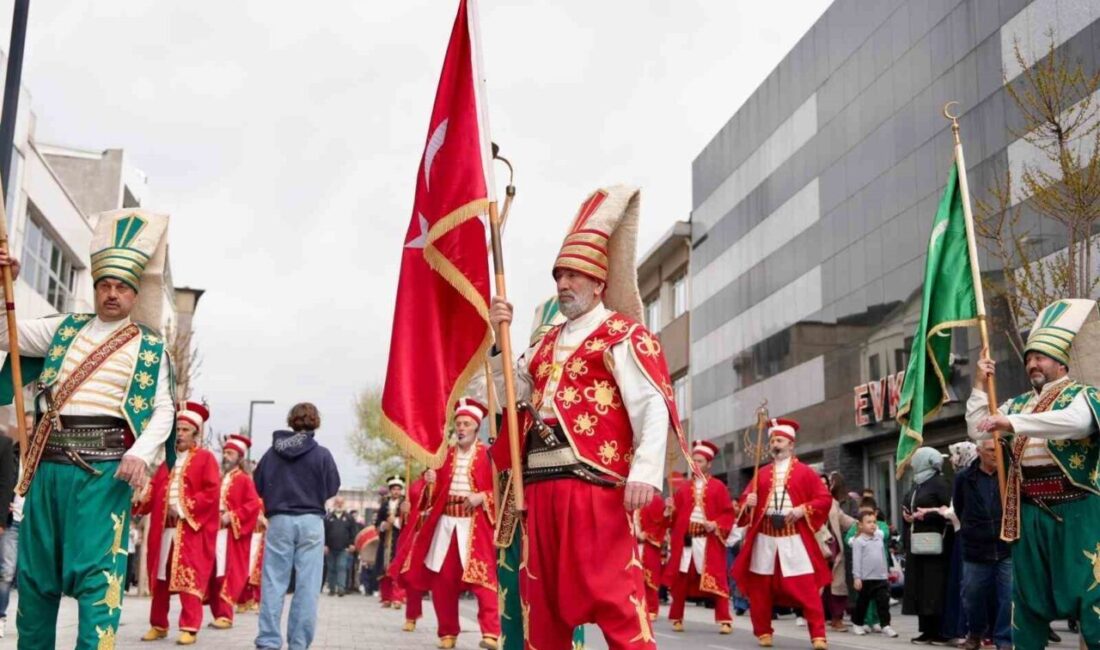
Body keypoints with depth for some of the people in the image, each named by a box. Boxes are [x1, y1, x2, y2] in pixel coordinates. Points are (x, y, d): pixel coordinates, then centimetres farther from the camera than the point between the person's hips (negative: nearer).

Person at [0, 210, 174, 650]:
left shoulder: (150, 347, 6)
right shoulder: (64, 329, 15)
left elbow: (163, 410, 3)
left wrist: (142, 453, -13)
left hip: (105, 465, -4)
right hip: (49, 461, 4)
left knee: (97, 568, -10)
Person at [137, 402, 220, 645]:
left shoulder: (205, 458, 1)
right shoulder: (167, 459, 19)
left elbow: (212, 492, -9)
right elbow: (154, 490, 14)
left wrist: (184, 508, -15)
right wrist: (138, 499, -6)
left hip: (191, 529, -6)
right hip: (163, 528, 6)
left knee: (189, 578, -7)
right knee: (160, 577, 9)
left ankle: (190, 628, -4)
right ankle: (158, 625, 19)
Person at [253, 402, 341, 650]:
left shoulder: (272, 451, 4)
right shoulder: (322, 454, -4)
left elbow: (257, 486, 8)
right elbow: (332, 489, 2)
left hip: (279, 521, 2)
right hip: (311, 522, -2)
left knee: (274, 583, 5)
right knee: (307, 585, 1)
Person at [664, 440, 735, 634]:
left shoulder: (718, 487, 3)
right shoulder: (684, 487, 12)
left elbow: (728, 513, -1)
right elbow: (676, 514, 11)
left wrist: (716, 526, -16)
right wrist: (671, 509, -10)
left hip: (709, 541, -3)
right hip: (685, 539, 3)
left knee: (716, 580, -4)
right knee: (680, 579, 6)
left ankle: (724, 621, 0)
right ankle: (677, 618, 16)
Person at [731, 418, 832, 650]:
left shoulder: (805, 472, 2)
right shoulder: (762, 473, 12)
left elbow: (825, 499, -1)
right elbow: (745, 497, 14)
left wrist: (802, 510, -14)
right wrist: (748, 502, -9)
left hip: (795, 538, -3)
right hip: (765, 538, 4)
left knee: (807, 588, -7)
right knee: (760, 586, 6)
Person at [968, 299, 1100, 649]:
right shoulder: (1018, 403, 17)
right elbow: (978, 431, 16)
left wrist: (1013, 423, -29)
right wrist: (980, 386, 8)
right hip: (1030, 510, 6)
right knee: (1028, 589, 12)